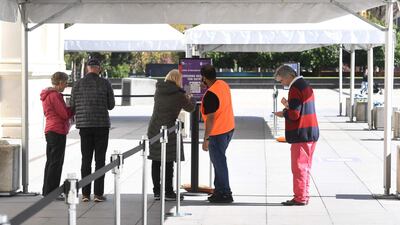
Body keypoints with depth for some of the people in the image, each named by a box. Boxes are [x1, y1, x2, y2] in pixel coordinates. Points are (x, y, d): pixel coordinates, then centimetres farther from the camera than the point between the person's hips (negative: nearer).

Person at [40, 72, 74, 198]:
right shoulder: (55, 95, -15)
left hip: (49, 131, 10)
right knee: (56, 162, -6)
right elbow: (65, 114, -17)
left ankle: (46, 191, 20)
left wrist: (70, 108, 9)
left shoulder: (46, 95, 16)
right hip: (58, 131, -10)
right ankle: (50, 192, -5)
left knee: (50, 161, 15)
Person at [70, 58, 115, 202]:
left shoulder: (78, 85, 1)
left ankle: (85, 193, 5)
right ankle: (98, 193, -1)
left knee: (86, 160, 7)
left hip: (84, 125, 2)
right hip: (101, 125, -2)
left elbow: (73, 107, 4)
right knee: (100, 159, 2)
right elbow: (111, 105, 2)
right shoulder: (105, 84, -4)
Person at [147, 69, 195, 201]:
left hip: (153, 129, 6)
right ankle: (168, 192, 4)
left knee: (156, 162, 9)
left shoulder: (158, 91, 7)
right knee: (168, 163, 1)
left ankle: (157, 192, 14)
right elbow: (190, 108, 4)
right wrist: (190, 99, 28)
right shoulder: (178, 94, -9)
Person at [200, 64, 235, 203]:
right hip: (229, 128, 9)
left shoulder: (210, 95, -25)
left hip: (217, 133, -9)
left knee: (219, 162, 1)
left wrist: (206, 139, -19)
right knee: (218, 159, 20)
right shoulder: (224, 84, 2)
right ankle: (220, 189, 27)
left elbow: (210, 118, -25)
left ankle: (225, 194, 8)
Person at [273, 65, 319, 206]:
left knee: (298, 168, -3)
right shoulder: (306, 86, 15)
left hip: (301, 135, -10)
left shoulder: (295, 89, -16)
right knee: (305, 167, 14)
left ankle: (300, 198, -1)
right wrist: (288, 106, 6)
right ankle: (304, 196, 19)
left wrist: (283, 113, -3)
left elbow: (294, 115, -20)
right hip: (311, 133, 10)